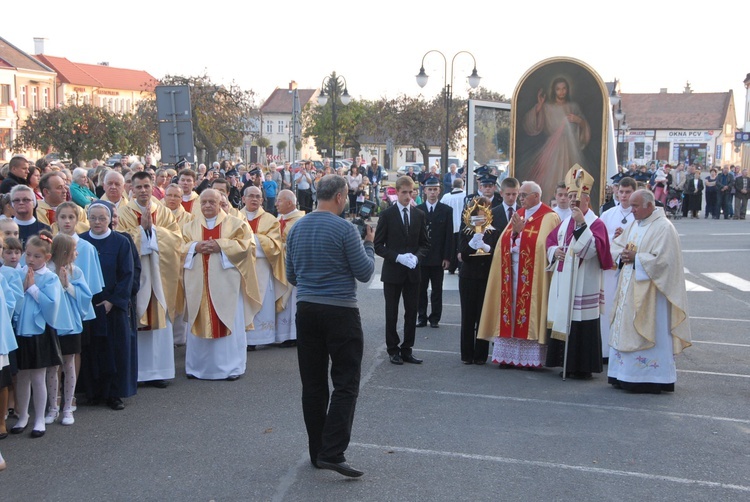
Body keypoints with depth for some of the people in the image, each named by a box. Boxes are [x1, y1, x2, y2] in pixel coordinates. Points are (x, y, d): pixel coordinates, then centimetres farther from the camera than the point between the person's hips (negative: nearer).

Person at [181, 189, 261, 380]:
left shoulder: (235, 224, 6)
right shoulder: (190, 226, 15)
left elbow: (246, 244, -5)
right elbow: (180, 248, 9)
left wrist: (221, 246, -14)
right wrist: (195, 247, -10)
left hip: (225, 282, -2)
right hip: (199, 283, 2)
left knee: (228, 321, -2)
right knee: (200, 322, 2)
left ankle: (231, 366, 6)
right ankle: (197, 366, 12)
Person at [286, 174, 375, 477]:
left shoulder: (297, 228, 7)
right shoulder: (344, 229, -11)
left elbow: (291, 276, 14)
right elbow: (365, 273, -7)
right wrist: (369, 244, 8)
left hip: (306, 309, 6)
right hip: (340, 312, -6)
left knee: (313, 384, 10)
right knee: (346, 384, -1)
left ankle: (317, 452, 18)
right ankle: (332, 453, -8)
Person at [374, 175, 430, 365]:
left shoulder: (419, 215, 7)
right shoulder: (387, 215, -4)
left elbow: (425, 243, 10)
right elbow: (378, 245, -5)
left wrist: (416, 257, -10)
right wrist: (398, 257, -18)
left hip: (413, 271, 3)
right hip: (392, 271, -3)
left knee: (412, 313, 6)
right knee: (392, 313, 5)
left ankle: (407, 350, 16)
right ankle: (393, 350, 16)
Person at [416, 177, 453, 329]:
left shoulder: (446, 211, 3)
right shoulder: (417, 210, 4)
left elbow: (449, 235, 0)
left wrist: (447, 257, -6)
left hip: (438, 258, -1)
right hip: (420, 257, 1)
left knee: (437, 290, 6)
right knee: (421, 289, 5)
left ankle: (435, 318, 14)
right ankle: (421, 317, 14)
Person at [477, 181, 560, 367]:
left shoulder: (549, 217, -4)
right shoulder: (518, 214, 17)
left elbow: (541, 244, -16)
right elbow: (504, 242, 12)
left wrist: (521, 230, -13)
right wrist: (515, 231, -7)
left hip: (532, 273, -6)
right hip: (511, 270, 6)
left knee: (530, 310, -3)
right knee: (511, 311, 5)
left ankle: (530, 357, 4)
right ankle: (509, 355, 9)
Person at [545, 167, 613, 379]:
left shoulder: (595, 223, -7)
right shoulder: (565, 222, 15)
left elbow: (592, 249, -20)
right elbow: (550, 240, 24)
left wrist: (581, 224, -25)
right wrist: (554, 251, 2)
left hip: (583, 284, -7)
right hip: (562, 281, 7)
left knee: (581, 323, -6)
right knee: (562, 319, 9)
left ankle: (583, 367, 2)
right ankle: (567, 364, 18)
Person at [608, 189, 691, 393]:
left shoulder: (664, 228, -13)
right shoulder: (635, 225, 13)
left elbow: (662, 260, -20)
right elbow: (616, 246, 18)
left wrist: (635, 258, -16)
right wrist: (623, 255, -3)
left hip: (649, 292, -9)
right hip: (629, 290, 9)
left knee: (646, 334, -5)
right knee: (625, 330, 10)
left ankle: (650, 380, 2)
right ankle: (625, 376, 17)